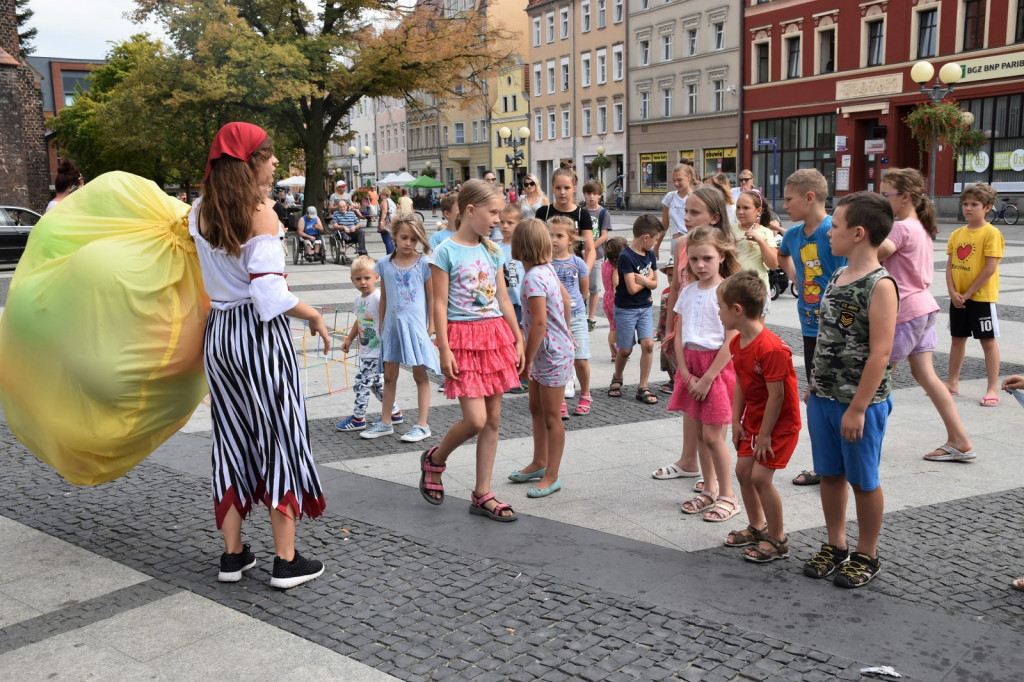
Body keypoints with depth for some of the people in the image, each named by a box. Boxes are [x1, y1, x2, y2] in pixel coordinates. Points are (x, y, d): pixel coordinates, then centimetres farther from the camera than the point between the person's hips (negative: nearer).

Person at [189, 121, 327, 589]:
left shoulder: (200, 212, 6)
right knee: (279, 436, 3)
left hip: (218, 332, 7)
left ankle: (232, 555, 22)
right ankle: (287, 561, 9)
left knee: (232, 438, 15)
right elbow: (270, 293, -20)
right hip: (259, 334, -7)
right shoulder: (261, 212, -14)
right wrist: (315, 318, -6)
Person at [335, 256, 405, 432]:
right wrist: (349, 339, 27)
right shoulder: (359, 299, 8)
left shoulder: (378, 298, -18)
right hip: (366, 351, 9)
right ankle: (395, 413, 28)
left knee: (361, 384, -4)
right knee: (377, 383, 17)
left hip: (377, 351, -9)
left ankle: (357, 419, 9)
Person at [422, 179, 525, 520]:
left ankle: (482, 495, 17)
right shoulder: (446, 251, -7)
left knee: (492, 419, 6)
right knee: (475, 419, -11)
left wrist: (518, 340, 11)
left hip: (495, 334, 6)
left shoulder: (491, 251, 10)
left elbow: (503, 299, 14)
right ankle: (434, 460, 19)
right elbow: (440, 304, -9)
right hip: (463, 337, -6)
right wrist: (444, 350, -14)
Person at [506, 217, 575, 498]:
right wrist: (565, 331, 29)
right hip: (545, 352, 10)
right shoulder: (547, 268, 4)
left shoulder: (534, 278, -24)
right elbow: (566, 298, 17)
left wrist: (527, 360, -19)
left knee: (551, 417, 2)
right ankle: (539, 463, 35)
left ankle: (552, 476, 14)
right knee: (536, 409, 20)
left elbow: (539, 322, -27)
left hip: (551, 355, -10)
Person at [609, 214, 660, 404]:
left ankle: (643, 387, 1)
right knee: (625, 350, 4)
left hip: (645, 307, 5)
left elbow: (654, 283, 6)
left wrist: (641, 279, -12)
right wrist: (647, 280, -6)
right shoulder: (626, 256, -18)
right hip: (625, 308, -5)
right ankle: (617, 379, 33)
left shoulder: (650, 255, 5)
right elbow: (632, 288, -21)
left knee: (648, 344, -8)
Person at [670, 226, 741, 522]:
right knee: (695, 433, 10)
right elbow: (679, 336, 6)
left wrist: (707, 379, -15)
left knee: (712, 436, -2)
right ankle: (709, 490, 26)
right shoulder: (688, 292, 7)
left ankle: (727, 497, 13)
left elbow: (731, 343, -15)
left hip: (718, 367, -6)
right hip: (691, 366, 6)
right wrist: (686, 374, -4)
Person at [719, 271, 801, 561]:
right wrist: (737, 421, 6)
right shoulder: (737, 342, 0)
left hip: (780, 422, -9)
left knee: (760, 476, -9)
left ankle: (777, 540, 7)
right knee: (743, 469, 11)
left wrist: (765, 434, -20)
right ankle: (757, 526, 30)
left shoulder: (771, 349, -29)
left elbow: (776, 395, -26)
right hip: (754, 419, 9)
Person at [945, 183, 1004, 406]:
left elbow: (990, 267, -16)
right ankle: (953, 383, 24)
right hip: (957, 297, 6)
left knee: (988, 340, 1)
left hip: (981, 297, -6)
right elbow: (950, 265, 6)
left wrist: (968, 293, -15)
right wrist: (953, 292, -7)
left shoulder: (991, 233, -11)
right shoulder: (957, 234, 7)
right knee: (958, 338, 14)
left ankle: (993, 389, 8)